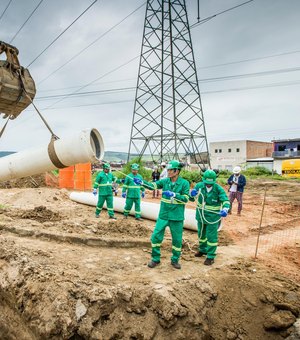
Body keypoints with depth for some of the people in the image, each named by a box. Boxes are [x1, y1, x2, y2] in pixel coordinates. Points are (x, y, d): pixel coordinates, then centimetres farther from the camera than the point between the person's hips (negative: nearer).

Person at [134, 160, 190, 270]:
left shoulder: (184, 183, -9)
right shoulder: (165, 181, 0)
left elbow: (185, 199, -13)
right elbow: (153, 185, -10)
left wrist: (173, 194, -25)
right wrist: (142, 182, -26)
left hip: (177, 217, -2)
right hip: (163, 215, 3)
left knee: (177, 239, 9)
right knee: (156, 236, 2)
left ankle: (175, 260, 31)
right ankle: (155, 259, 21)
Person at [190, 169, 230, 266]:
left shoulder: (218, 189, -19)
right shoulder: (199, 185, -12)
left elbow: (226, 201, -22)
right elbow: (191, 199, -7)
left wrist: (224, 210, -43)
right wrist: (192, 194, -31)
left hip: (213, 217, -4)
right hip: (201, 215, 4)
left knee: (211, 237, 2)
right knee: (201, 234, 21)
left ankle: (211, 257, 18)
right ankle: (203, 250, 44)